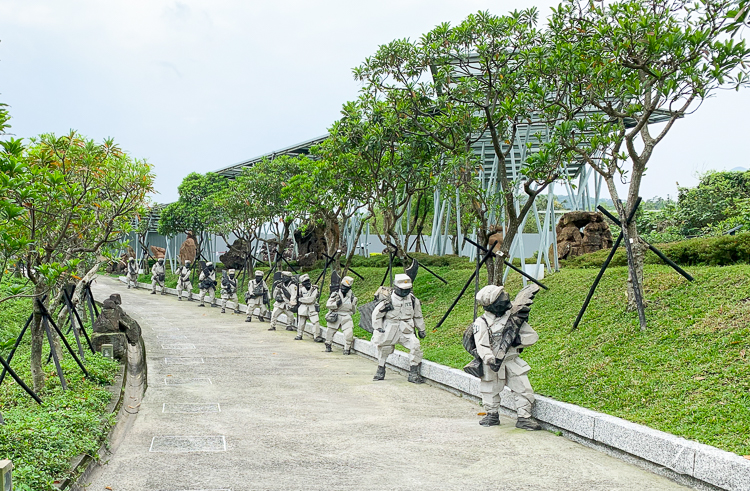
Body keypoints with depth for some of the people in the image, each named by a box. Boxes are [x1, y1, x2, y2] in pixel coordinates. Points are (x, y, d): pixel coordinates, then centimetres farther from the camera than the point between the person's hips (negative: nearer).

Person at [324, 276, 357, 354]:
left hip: (346, 318, 0)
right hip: (335, 317, 0)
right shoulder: (335, 294, -1)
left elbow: (354, 311, 19)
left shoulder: (351, 296, 8)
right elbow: (328, 305, -7)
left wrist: (353, 303, 5)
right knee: (330, 331, 9)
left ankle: (347, 348, -1)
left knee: (349, 333, -17)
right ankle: (328, 345, 33)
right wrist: (336, 304, -18)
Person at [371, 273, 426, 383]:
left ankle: (413, 374, -9)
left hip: (406, 331, 2)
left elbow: (418, 316, 17)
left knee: (415, 346, -16)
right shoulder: (389, 300, -8)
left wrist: (421, 330, 19)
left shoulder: (413, 300, 3)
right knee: (383, 349, 4)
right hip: (390, 331, -1)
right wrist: (378, 329, -4)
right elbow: (376, 314, 0)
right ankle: (380, 371, 28)